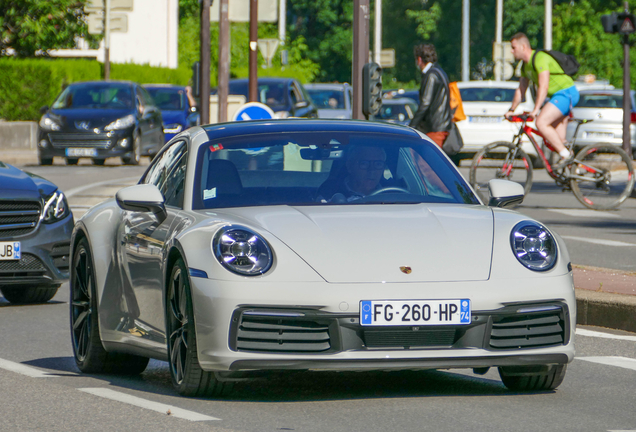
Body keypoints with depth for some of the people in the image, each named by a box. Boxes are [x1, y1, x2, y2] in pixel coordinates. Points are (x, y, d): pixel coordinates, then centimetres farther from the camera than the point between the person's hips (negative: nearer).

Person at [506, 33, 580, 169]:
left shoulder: (540, 58, -19)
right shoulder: (525, 66, 13)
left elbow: (543, 87, -27)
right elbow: (520, 90, 21)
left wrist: (536, 109, -32)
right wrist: (511, 110, 16)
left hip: (566, 93, -10)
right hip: (556, 95, 10)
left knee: (541, 123, -22)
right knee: (557, 138, 7)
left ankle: (566, 155, -18)